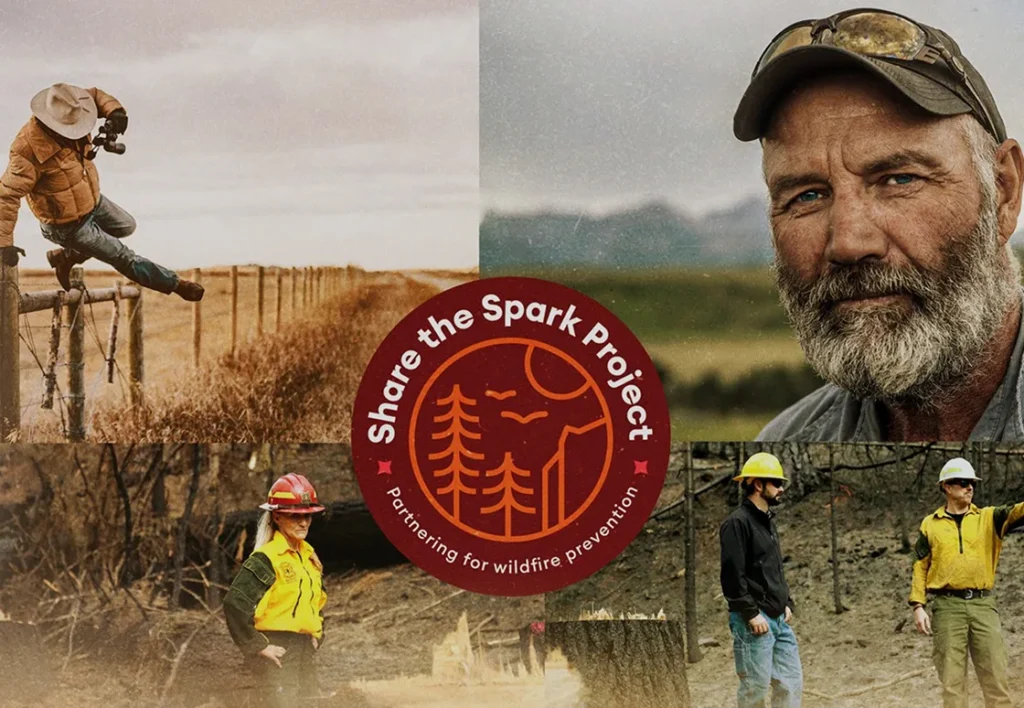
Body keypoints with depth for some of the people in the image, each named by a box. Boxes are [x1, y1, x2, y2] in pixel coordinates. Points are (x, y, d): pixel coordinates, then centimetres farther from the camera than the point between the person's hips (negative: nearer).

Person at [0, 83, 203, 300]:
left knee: (126, 226, 30)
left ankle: (65, 257, 33)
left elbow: (94, 95, 1)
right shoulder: (29, 149, -38)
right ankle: (174, 283, 24)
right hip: (68, 225, -8)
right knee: (123, 258, 4)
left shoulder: (69, 116, -17)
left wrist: (115, 111, -23)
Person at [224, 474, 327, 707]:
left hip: (304, 652, 9)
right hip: (277, 653, -9)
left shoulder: (309, 557, 14)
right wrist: (258, 646, -17)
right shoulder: (266, 558, -12)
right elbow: (234, 604, -20)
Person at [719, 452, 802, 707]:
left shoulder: (768, 521, 17)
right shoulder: (737, 523, -12)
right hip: (754, 621, -9)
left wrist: (786, 603, 14)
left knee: (791, 682, 8)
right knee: (756, 686, -4)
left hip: (779, 620, 9)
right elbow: (732, 575, -18)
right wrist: (751, 614, -19)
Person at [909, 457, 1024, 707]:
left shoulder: (989, 518, 9)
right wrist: (918, 606, -1)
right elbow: (920, 567, 9)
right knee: (952, 677, 0)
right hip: (947, 605, -1)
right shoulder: (930, 525, 9)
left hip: (982, 604, 1)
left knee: (995, 674, -2)